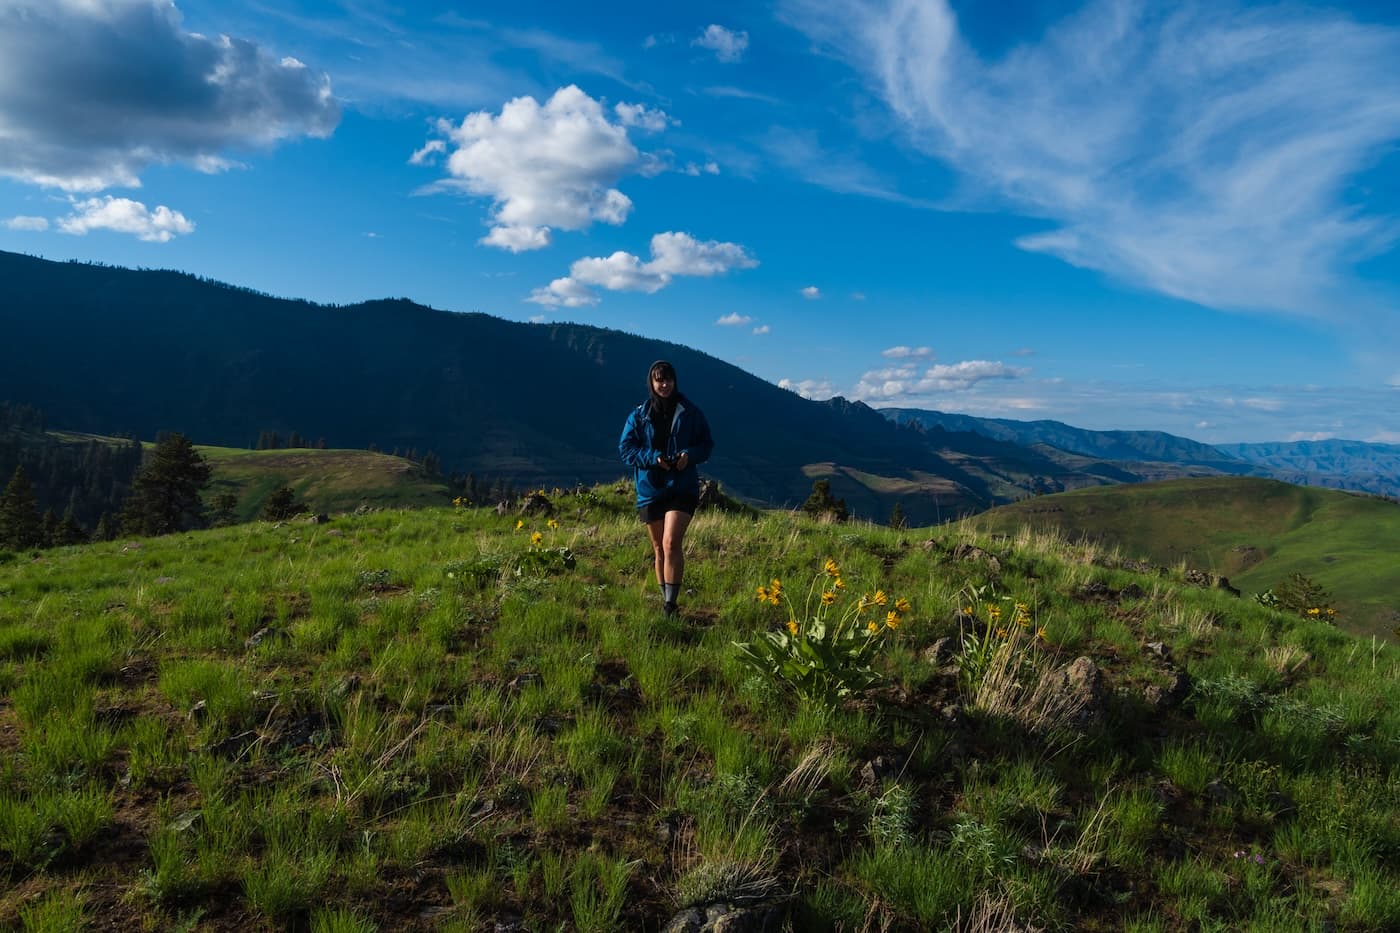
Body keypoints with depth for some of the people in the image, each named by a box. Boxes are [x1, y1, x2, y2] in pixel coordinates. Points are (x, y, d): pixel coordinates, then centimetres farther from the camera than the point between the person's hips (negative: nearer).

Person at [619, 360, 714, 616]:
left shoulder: (690, 412, 1)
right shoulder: (639, 415, 3)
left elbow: (707, 444, 7)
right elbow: (625, 448, 2)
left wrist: (690, 455, -14)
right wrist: (653, 457, -14)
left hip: (682, 488, -2)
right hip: (650, 489, 3)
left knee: (672, 544, -17)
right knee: (659, 549, 12)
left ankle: (670, 604, -13)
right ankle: (663, 599, 26)